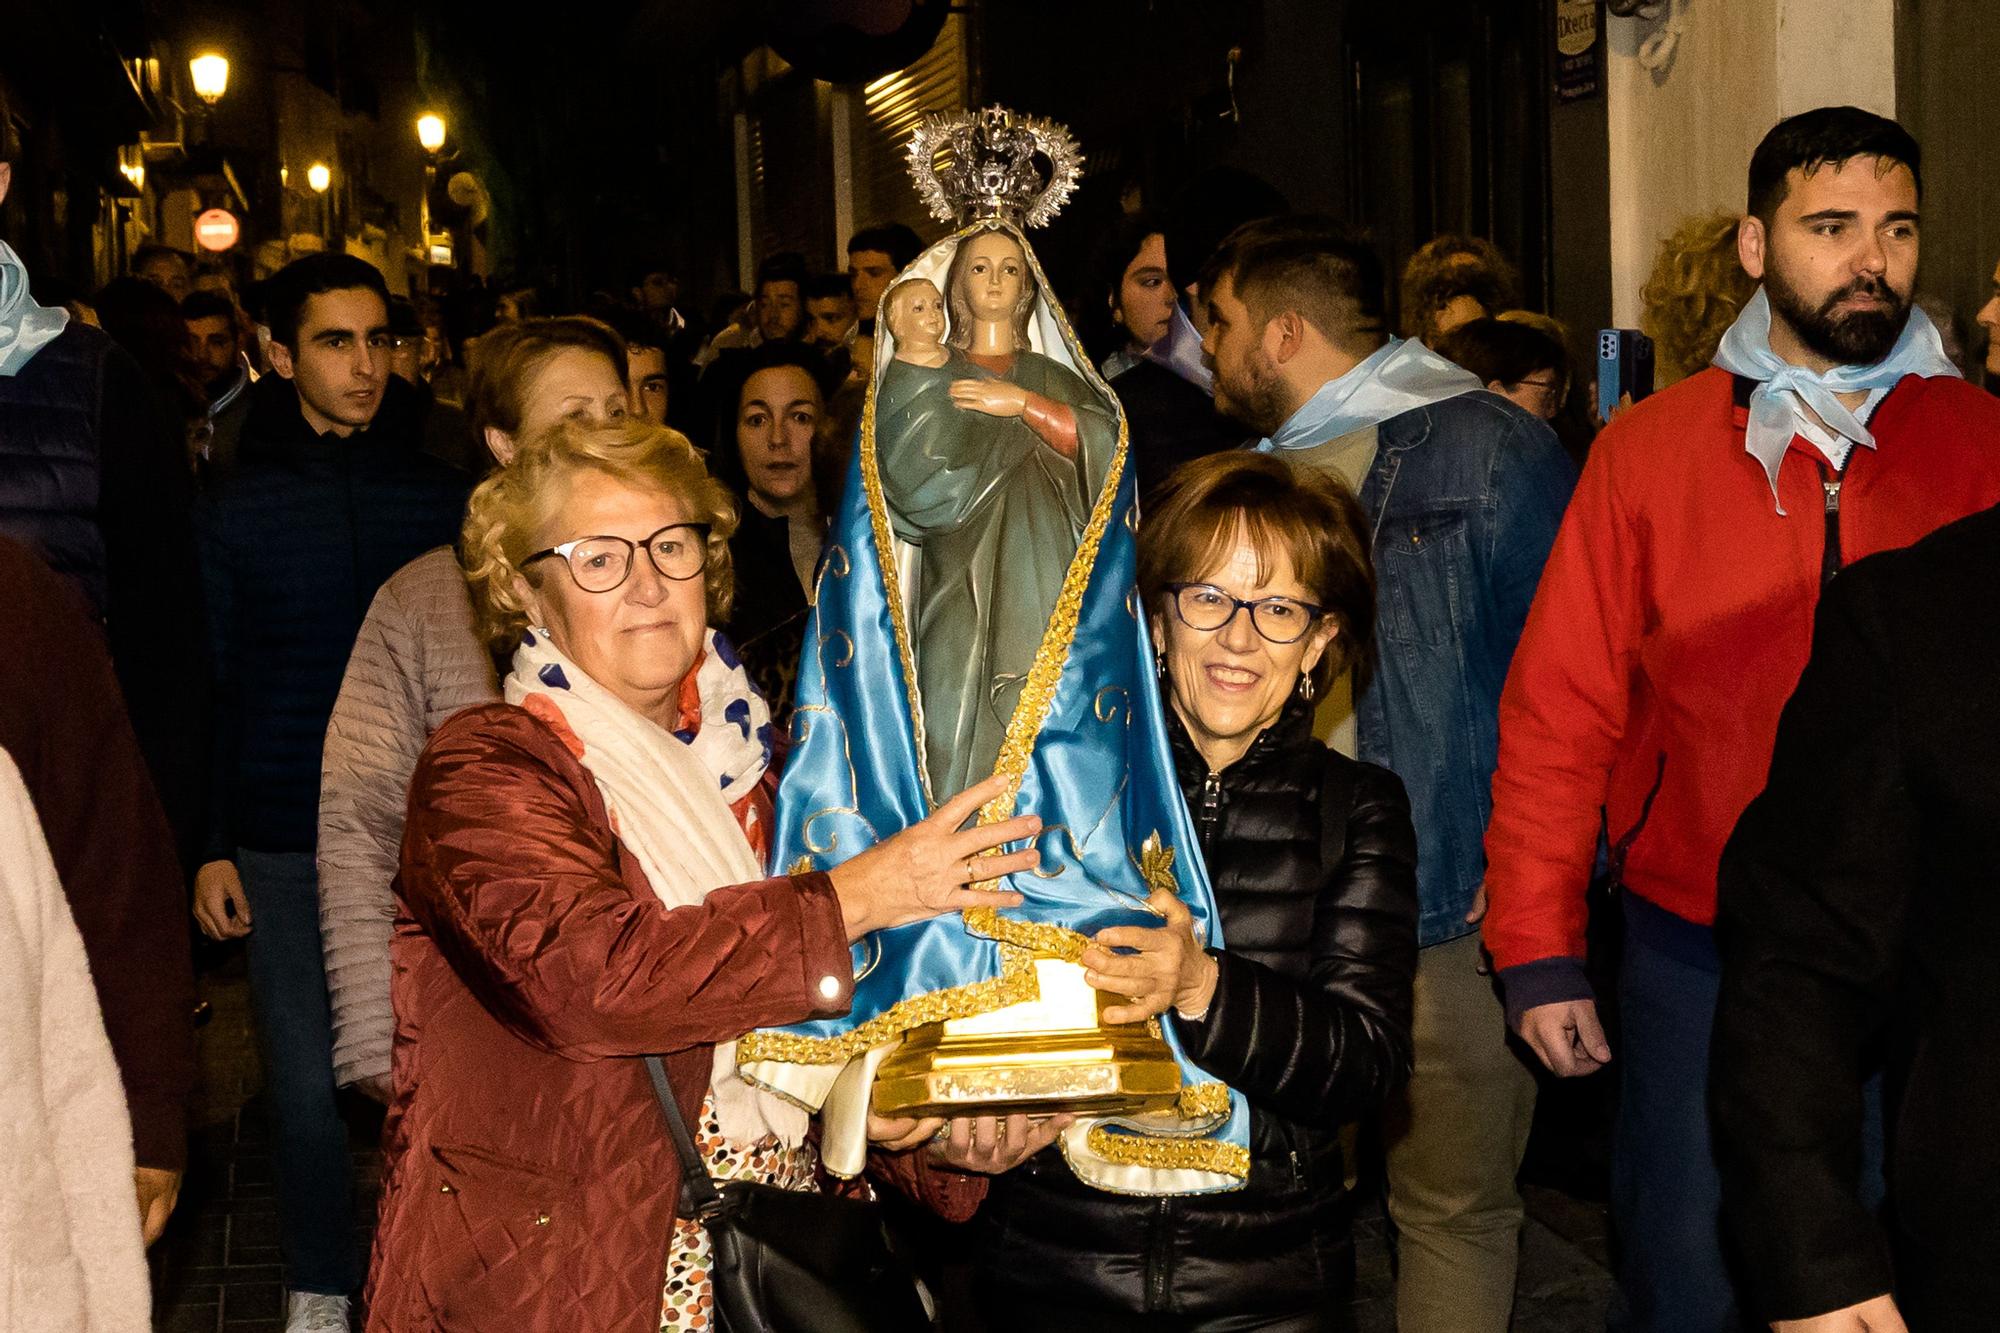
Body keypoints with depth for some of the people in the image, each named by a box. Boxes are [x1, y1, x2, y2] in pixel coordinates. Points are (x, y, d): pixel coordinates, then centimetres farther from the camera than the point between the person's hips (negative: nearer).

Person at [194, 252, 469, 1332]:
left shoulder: (442, 496, 4)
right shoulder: (235, 510, 3)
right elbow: (207, 687, 3)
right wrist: (209, 847, -1)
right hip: (286, 840, 0)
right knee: (308, 1084, 2)